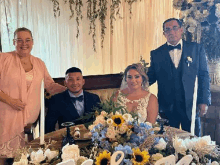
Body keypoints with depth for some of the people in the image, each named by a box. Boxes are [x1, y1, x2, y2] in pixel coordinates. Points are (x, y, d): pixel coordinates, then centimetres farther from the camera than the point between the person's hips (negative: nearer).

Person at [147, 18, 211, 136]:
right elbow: (151, 78, 7)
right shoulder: (156, 54, 6)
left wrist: (204, 101, -4)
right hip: (167, 107, 1)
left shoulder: (196, 49, 4)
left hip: (191, 106, 0)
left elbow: (204, 76, 3)